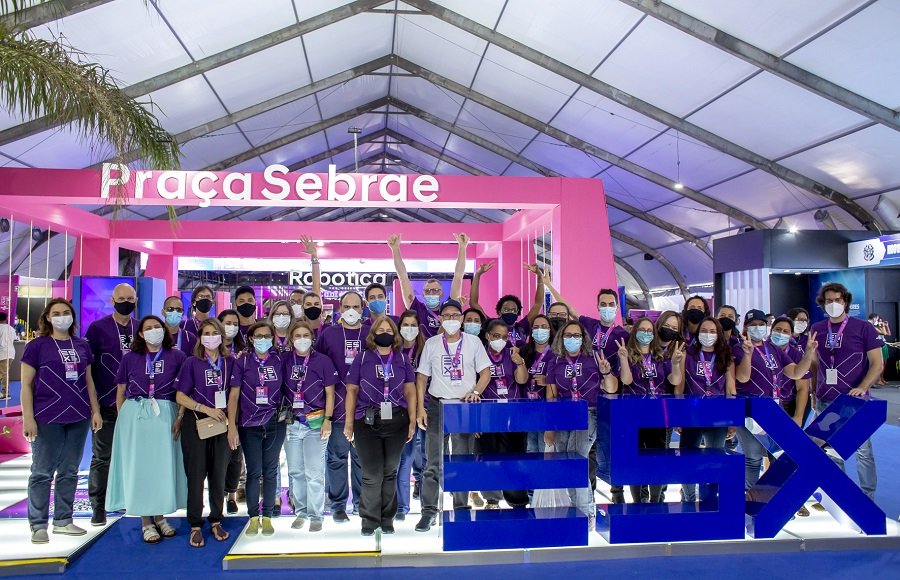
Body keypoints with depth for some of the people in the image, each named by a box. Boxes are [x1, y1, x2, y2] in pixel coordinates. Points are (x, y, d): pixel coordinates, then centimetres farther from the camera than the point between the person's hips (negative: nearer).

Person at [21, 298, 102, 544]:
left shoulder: (82, 346, 11)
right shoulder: (37, 346, -2)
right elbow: (26, 385, -3)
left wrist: (95, 410, 12)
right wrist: (28, 418, -9)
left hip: (78, 418, 4)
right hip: (48, 419, -4)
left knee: (69, 471, 11)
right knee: (42, 472, 1)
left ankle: (63, 520, 22)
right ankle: (38, 525, 11)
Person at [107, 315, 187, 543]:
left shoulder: (177, 357, 2)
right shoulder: (130, 358, 6)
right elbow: (121, 392, 9)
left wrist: (180, 417, -7)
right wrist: (123, 419, 3)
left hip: (165, 415, 0)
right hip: (135, 415, 0)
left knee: (163, 465, 4)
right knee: (139, 466, 2)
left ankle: (160, 516, 20)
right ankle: (146, 522, 12)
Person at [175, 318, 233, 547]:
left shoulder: (230, 362, 4)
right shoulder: (192, 362, -1)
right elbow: (180, 397, -3)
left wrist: (231, 419, 0)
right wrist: (206, 409, -12)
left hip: (222, 423, 2)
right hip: (196, 423, -2)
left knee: (219, 474, 7)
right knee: (196, 474, 1)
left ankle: (216, 521, 21)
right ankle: (195, 526, 11)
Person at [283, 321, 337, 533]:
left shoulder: (323, 361, -2)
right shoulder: (284, 360, 4)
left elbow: (329, 392, 1)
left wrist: (327, 419, -6)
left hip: (316, 422, -3)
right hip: (291, 422, 3)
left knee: (314, 473, -1)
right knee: (295, 471, 9)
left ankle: (316, 515, 10)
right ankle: (300, 512, 23)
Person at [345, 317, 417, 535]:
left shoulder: (402, 359, 9)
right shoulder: (362, 358, 5)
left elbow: (410, 391, 9)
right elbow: (352, 390, 5)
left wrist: (412, 421, 3)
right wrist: (349, 423, 1)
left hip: (396, 421, 2)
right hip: (368, 422, -2)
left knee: (390, 472, 9)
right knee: (372, 474, 0)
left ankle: (387, 519, 20)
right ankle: (369, 520, 12)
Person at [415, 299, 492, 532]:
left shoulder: (473, 342, 6)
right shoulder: (431, 344, 6)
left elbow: (485, 372, 5)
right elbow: (422, 377, 6)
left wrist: (475, 392, -13)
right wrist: (420, 408, -2)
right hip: (436, 405, 0)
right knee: (433, 464, 0)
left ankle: (461, 509, 16)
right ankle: (429, 511, 6)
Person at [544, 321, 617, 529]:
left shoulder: (594, 358, 5)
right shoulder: (555, 363, 11)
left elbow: (612, 389, 6)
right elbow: (550, 396, 11)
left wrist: (606, 372, -14)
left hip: (588, 414, -3)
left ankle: (586, 512, -7)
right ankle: (577, 509, 17)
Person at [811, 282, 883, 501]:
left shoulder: (863, 328, -2)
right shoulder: (817, 329, 7)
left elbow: (877, 363, -4)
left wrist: (862, 387, -18)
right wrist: (813, 392, 14)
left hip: (855, 401, -3)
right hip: (825, 401, 4)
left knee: (863, 450, 0)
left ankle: (868, 499, 12)